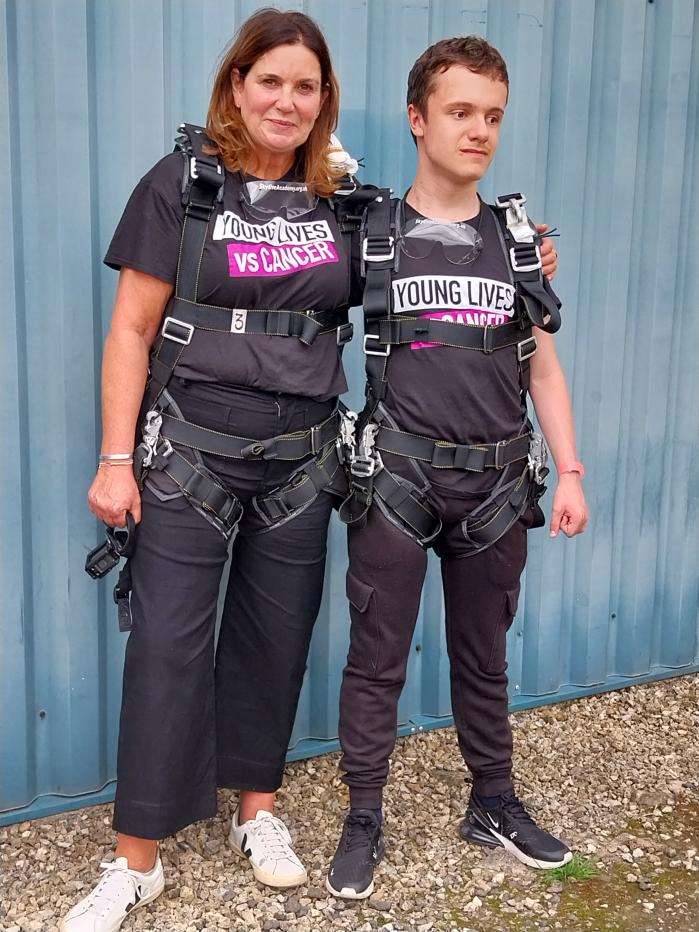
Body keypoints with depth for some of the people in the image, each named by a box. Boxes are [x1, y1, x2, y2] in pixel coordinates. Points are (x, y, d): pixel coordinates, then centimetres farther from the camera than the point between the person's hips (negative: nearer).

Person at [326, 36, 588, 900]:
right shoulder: (370, 236, 0)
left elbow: (542, 366, 9)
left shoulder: (517, 237, 7)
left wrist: (569, 473, 3)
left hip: (497, 482, 3)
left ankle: (494, 803, 33)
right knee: (378, 658, 5)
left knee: (483, 655, 16)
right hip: (398, 478, -2)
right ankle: (363, 820, 21)